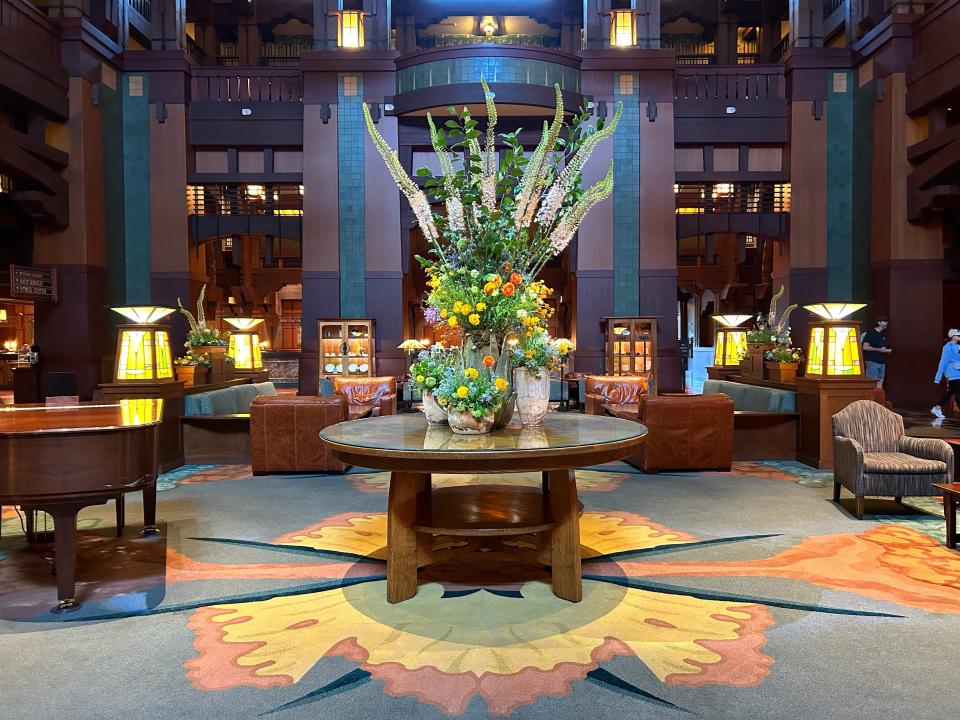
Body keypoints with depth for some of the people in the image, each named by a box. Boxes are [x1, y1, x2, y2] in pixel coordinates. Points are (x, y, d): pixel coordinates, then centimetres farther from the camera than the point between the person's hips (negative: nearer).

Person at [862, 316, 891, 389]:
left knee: (880, 382, 5)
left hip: (881, 361, 8)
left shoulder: (883, 334, 16)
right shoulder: (871, 333, -7)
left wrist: (887, 351, 5)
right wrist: (879, 349, -16)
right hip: (872, 361, -8)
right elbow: (865, 347, -15)